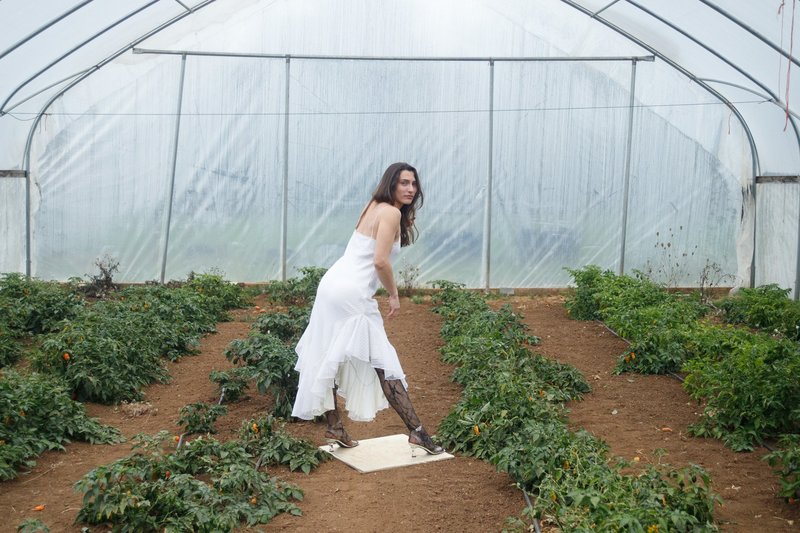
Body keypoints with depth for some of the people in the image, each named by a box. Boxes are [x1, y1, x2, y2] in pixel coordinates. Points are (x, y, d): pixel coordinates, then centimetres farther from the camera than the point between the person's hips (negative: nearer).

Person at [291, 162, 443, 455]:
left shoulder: (374, 208, 16)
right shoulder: (391, 213, -11)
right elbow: (380, 261, -18)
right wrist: (394, 294, -7)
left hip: (333, 284, 9)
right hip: (353, 294, -9)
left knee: (332, 359, 13)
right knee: (383, 363, -5)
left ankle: (334, 427, 24)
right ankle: (416, 431, 1)